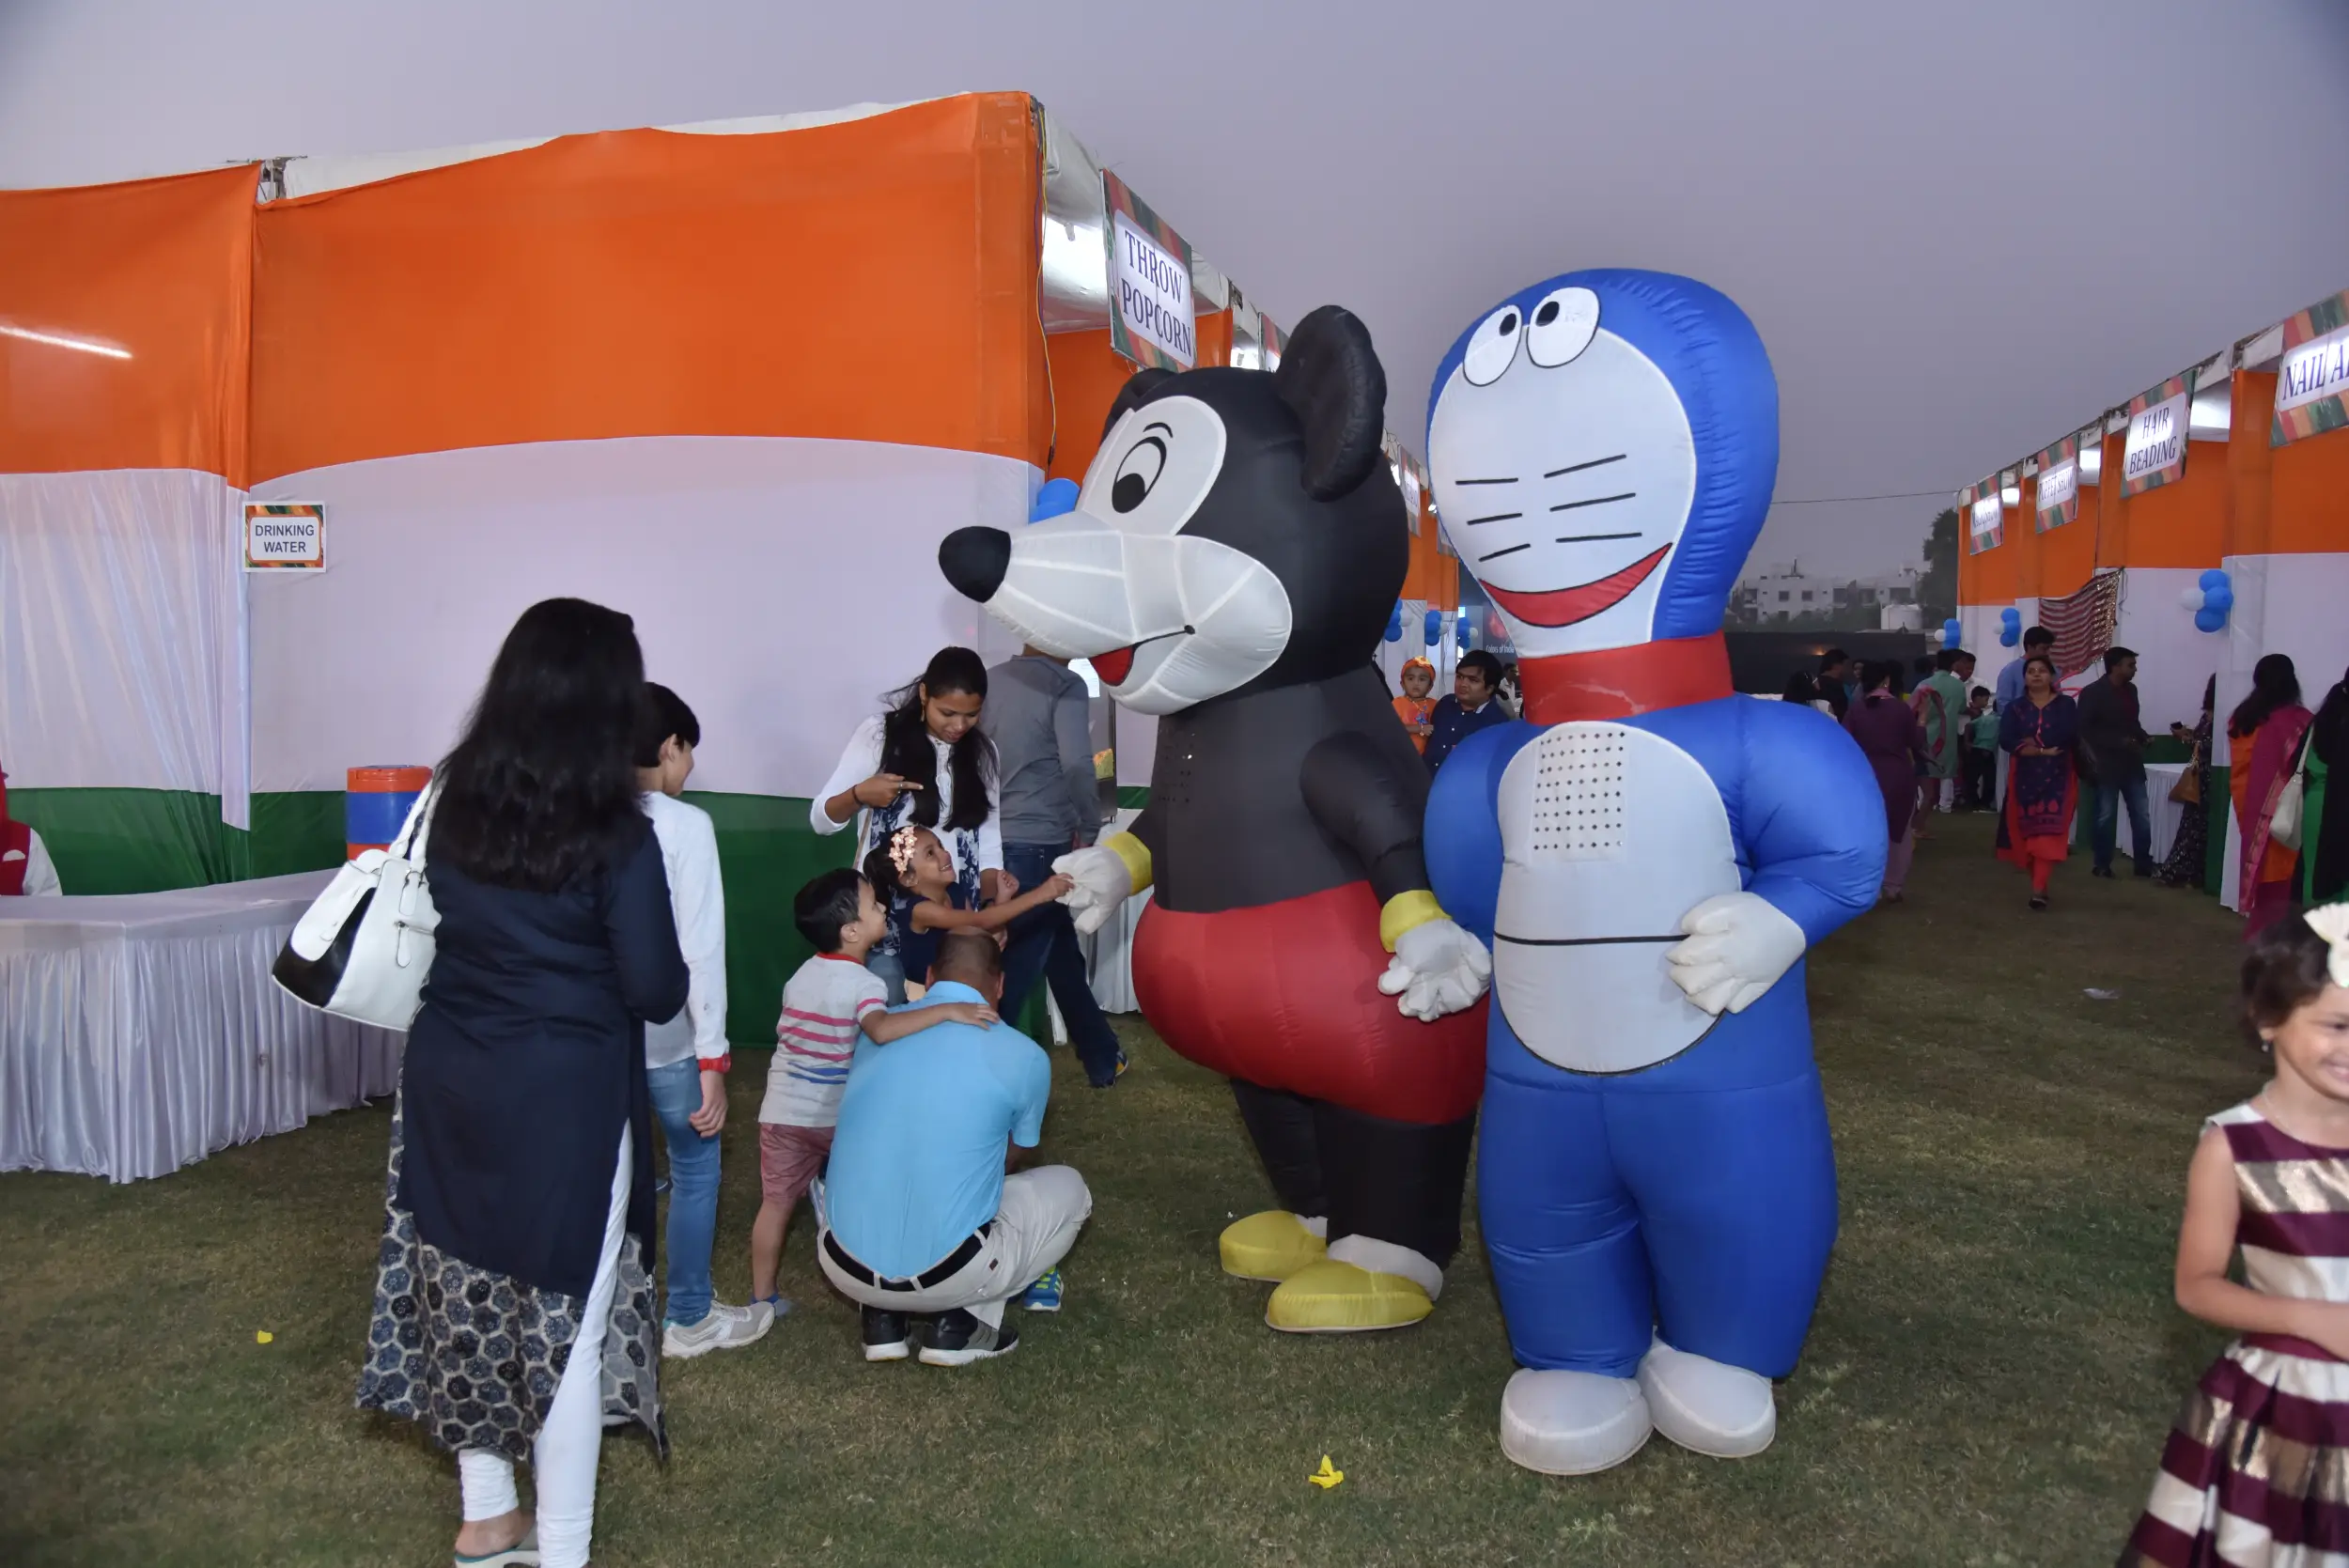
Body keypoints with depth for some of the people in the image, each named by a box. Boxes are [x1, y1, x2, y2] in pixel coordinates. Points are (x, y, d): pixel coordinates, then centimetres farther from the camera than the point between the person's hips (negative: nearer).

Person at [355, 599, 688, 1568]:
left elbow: (451, 918, 13)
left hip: (449, 1079, 6)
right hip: (563, 1095, -6)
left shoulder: (455, 800, -1)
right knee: (565, 1316, 7)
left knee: (473, 1295, 18)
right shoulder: (615, 834, -17)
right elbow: (656, 989, -14)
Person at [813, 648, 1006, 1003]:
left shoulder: (981, 752, 8)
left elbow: (988, 838, 7)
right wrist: (859, 794, -19)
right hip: (886, 912, -3)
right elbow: (821, 819, 1)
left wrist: (992, 900, -10)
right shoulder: (880, 734, -2)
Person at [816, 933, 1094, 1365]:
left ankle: (883, 1318, 17)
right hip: (944, 1273, -3)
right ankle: (960, 1322, 7)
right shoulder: (1024, 1057, -2)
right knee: (1068, 1188, 21)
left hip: (844, 1266, 4)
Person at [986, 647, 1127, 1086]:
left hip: (992, 843, 7)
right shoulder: (1064, 685, -9)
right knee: (1015, 972, 0)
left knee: (1061, 954, 18)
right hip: (1039, 846, -7)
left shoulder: (989, 680, 9)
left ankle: (1102, 1059, 30)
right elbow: (1076, 764, -20)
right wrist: (1089, 830, -6)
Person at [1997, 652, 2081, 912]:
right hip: (2025, 777, 2)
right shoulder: (2016, 708, 7)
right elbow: (2006, 740, -8)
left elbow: (2072, 737, -10)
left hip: (2056, 776, -2)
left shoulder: (2066, 705, 4)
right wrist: (2045, 750, -14)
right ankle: (2038, 881, 15)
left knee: (2048, 830, -13)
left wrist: (2034, 744, -8)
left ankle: (2039, 889, -19)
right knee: (2028, 829, 2)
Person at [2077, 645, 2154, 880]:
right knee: (2105, 816, 1)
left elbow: (2132, 722, 20)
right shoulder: (2092, 692, -9)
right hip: (2107, 764, -6)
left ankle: (2143, 863, 13)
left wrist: (2144, 737, 0)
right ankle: (2101, 864, 11)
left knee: (2141, 816, 5)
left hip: (2132, 763, 6)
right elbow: (2085, 729, -12)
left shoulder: (2131, 690, 11)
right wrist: (2118, 742, -19)